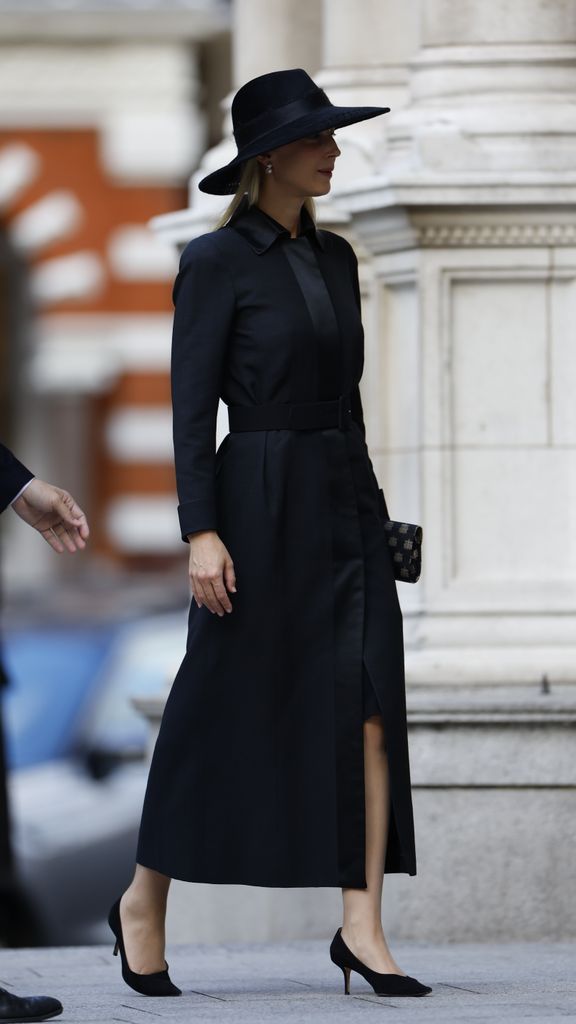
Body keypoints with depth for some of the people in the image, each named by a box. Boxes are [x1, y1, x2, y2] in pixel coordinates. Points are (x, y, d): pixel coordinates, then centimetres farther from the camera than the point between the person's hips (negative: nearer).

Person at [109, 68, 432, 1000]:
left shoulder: (334, 258, 13)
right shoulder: (217, 261, -8)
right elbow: (191, 405, -11)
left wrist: (371, 504, 18)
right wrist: (201, 531, -18)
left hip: (344, 502, 6)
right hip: (259, 504, -6)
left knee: (372, 703, -8)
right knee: (225, 709, 3)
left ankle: (362, 924, -10)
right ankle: (145, 902, 20)